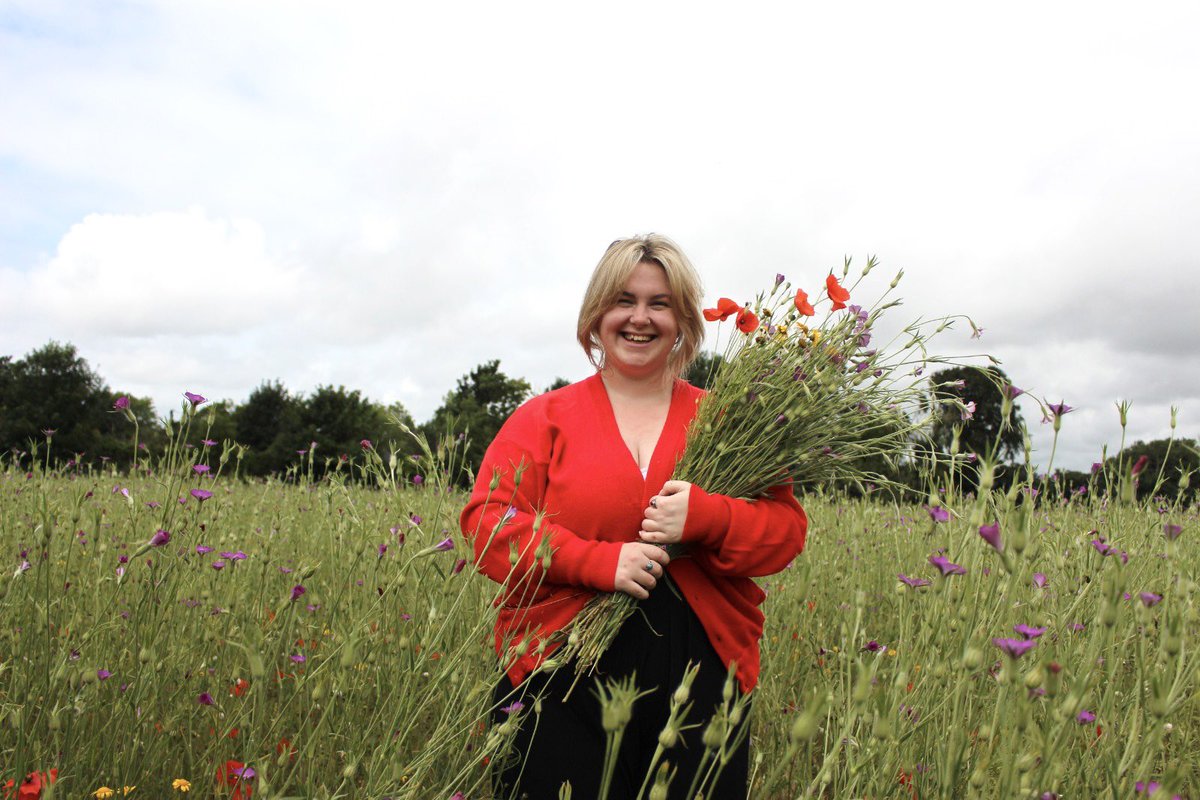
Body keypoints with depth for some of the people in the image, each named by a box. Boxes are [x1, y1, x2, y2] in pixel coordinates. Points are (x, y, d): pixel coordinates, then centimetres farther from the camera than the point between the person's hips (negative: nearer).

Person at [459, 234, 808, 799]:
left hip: (699, 684, 2)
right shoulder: (544, 419, 4)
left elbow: (786, 529, 2)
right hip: (562, 683, -1)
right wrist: (600, 561, -18)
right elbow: (488, 521, -6)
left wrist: (706, 519, -18)